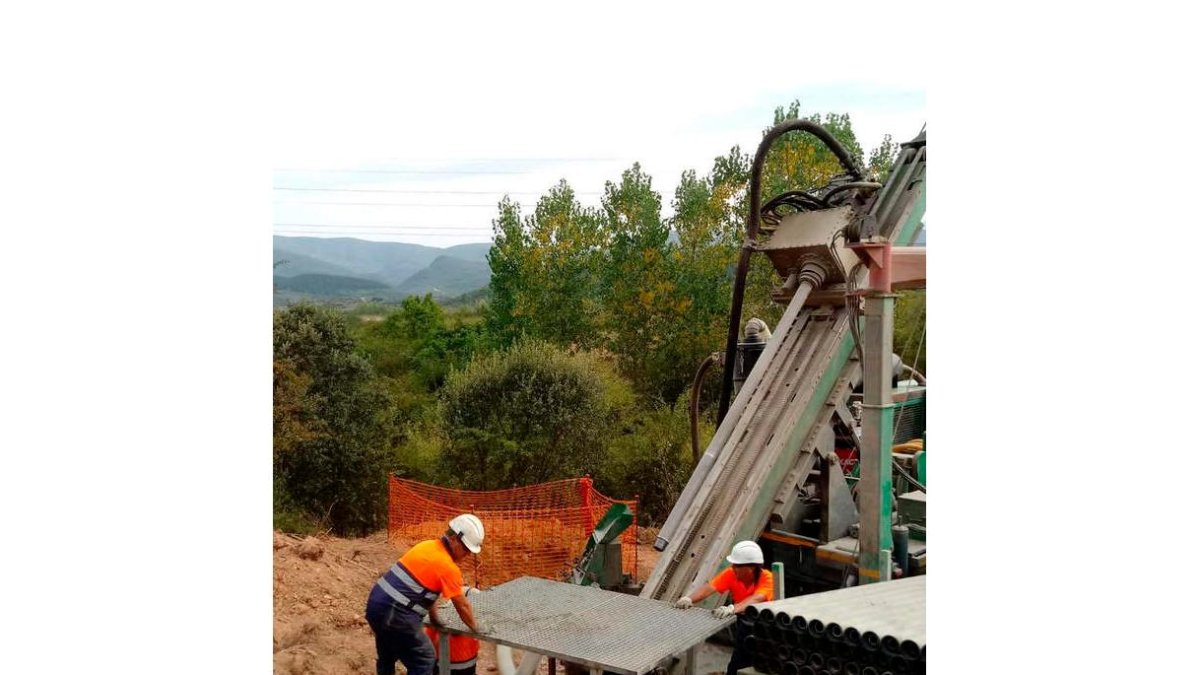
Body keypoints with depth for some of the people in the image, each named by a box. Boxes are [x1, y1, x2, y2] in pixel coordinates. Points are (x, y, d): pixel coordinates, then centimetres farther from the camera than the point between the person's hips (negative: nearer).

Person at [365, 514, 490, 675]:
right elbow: (462, 606, -3)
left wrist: (434, 619, 27)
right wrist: (476, 628, 13)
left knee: (387, 657, 26)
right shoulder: (448, 566, -13)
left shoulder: (427, 546, 12)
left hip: (376, 603, 9)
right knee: (423, 660, 1)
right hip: (394, 614, -9)